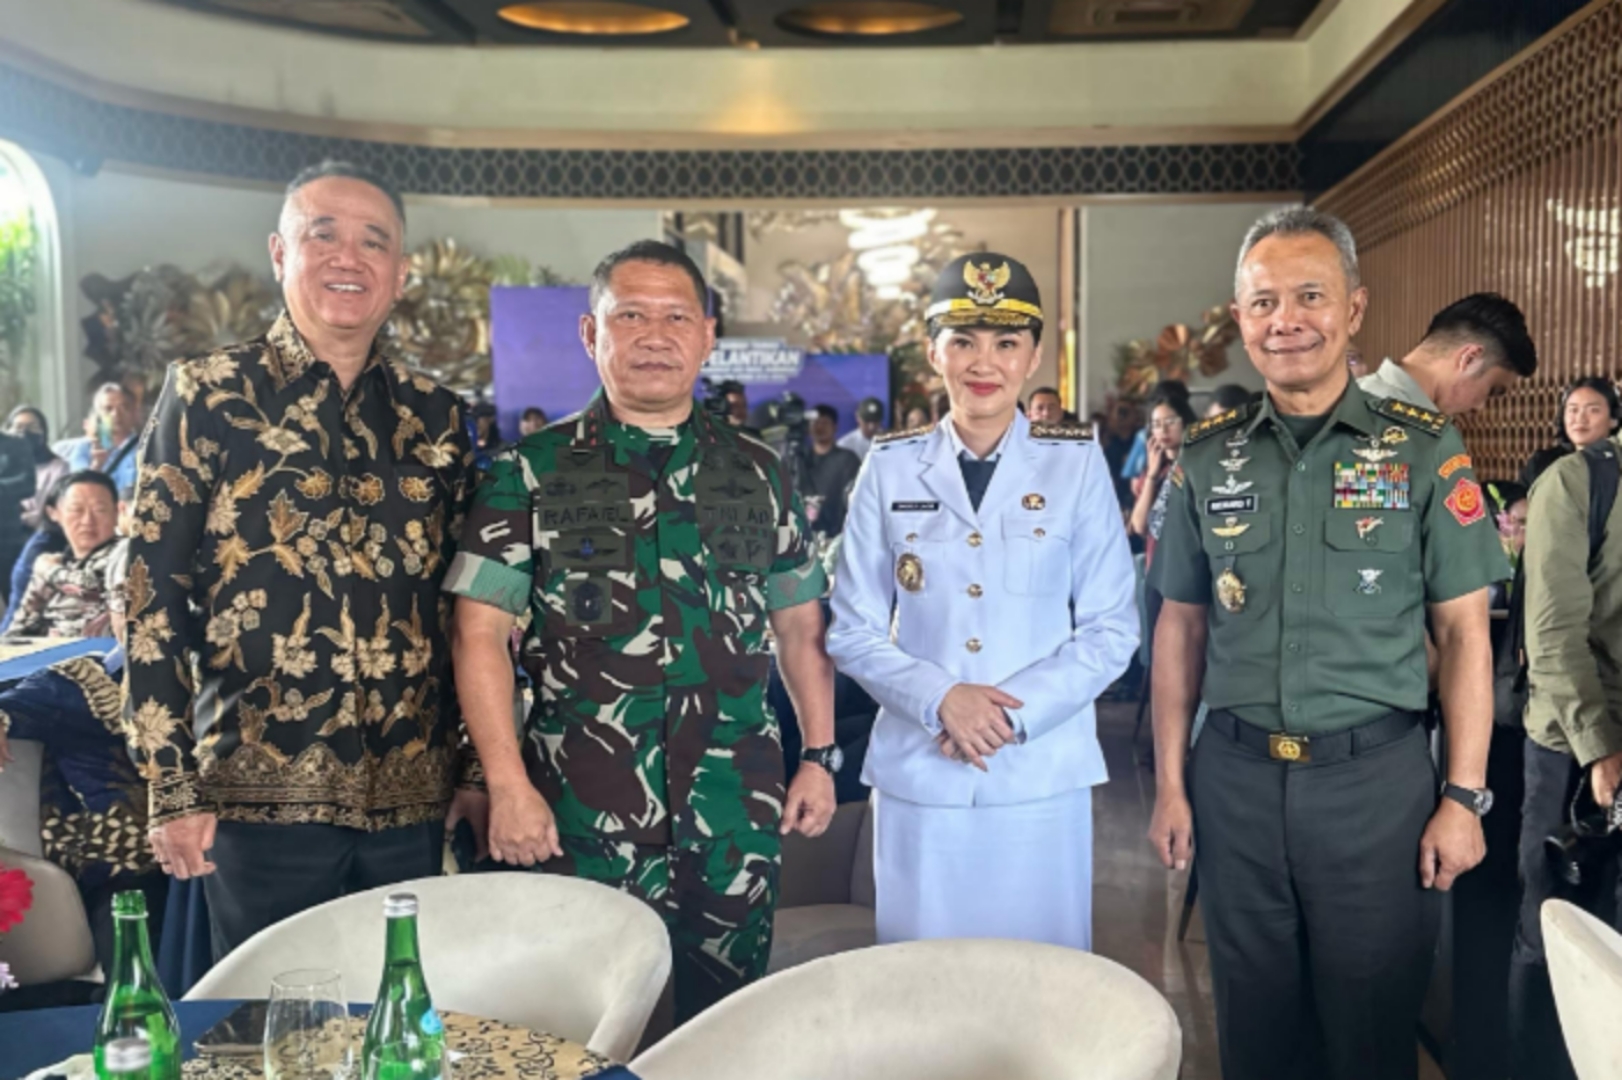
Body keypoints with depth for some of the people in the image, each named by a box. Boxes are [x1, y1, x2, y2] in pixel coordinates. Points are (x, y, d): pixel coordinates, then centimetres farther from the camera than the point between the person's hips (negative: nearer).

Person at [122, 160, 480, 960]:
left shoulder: (434, 415, 7)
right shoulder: (207, 395, -2)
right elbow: (150, 595, -4)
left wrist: (479, 766, 9)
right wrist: (171, 787, -8)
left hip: (412, 796, 3)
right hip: (262, 791, -3)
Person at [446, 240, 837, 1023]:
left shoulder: (759, 473, 8)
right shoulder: (532, 472, 0)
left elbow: (799, 626, 13)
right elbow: (480, 633, -4)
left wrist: (820, 756, 7)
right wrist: (508, 785, -11)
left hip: (737, 811, 3)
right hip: (583, 814, -2)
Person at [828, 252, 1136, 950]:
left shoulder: (1076, 463, 0)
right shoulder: (892, 468, 2)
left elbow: (1112, 628, 0)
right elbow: (852, 631, 3)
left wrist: (1016, 713, -12)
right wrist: (941, 698, -13)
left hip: (1041, 777, 0)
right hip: (919, 776, 1)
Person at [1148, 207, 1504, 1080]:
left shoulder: (1423, 449, -3)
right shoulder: (1208, 458, 4)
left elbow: (1463, 631, -2)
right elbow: (1181, 627, 7)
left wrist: (1464, 797, -7)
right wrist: (1169, 785, 4)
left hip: (1377, 776, -2)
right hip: (1236, 776, 2)